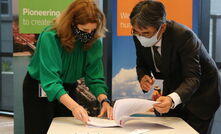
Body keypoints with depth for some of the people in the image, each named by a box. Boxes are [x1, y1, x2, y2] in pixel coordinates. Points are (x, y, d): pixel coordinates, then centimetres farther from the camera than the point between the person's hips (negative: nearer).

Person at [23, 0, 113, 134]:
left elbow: (95, 77, -15)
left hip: (68, 89, 4)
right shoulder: (50, 37, -30)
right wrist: (73, 106, -51)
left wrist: (104, 101, -34)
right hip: (39, 89, -4)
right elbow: (50, 80, -38)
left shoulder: (94, 42, -16)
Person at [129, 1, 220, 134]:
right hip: (173, 88, 5)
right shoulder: (140, 35, -16)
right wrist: (143, 77, -24)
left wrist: (172, 99, -53)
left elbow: (193, 78, -34)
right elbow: (142, 64, 0)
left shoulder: (183, 36, -33)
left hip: (201, 89, -5)